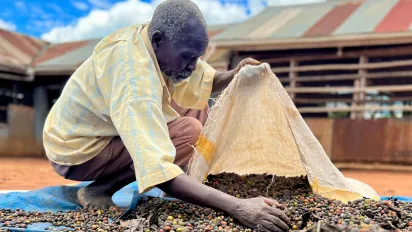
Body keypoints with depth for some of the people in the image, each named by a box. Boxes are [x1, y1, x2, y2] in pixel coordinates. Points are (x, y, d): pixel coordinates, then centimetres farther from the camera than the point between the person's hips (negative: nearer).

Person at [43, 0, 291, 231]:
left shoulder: (150, 40, -10)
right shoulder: (134, 78, -36)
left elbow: (202, 83, 6)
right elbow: (157, 170, -45)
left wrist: (233, 76, -16)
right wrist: (236, 206, -49)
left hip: (101, 127, 9)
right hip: (77, 151, -8)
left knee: (196, 107, 2)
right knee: (187, 131, -25)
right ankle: (97, 190, -12)